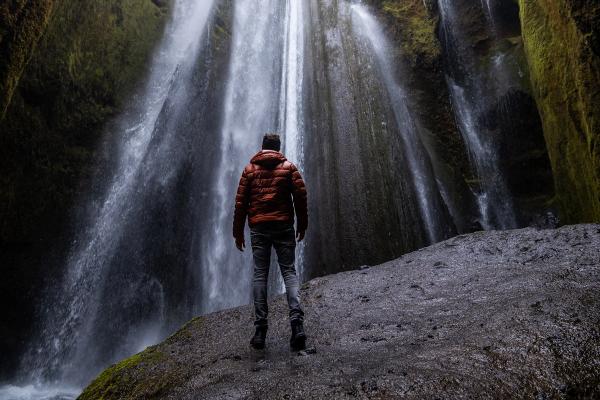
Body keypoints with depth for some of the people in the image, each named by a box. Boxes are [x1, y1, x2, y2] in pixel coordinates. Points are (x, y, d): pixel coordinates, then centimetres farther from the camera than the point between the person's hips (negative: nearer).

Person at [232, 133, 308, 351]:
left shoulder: (250, 169, 9)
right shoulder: (288, 167, 7)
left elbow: (240, 202, 5)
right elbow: (300, 195, -1)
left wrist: (238, 232, 9)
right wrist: (302, 225, 7)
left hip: (258, 228, 1)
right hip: (284, 227, 0)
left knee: (260, 274, 5)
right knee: (289, 272, 3)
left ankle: (260, 329, 3)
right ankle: (297, 320, -14)